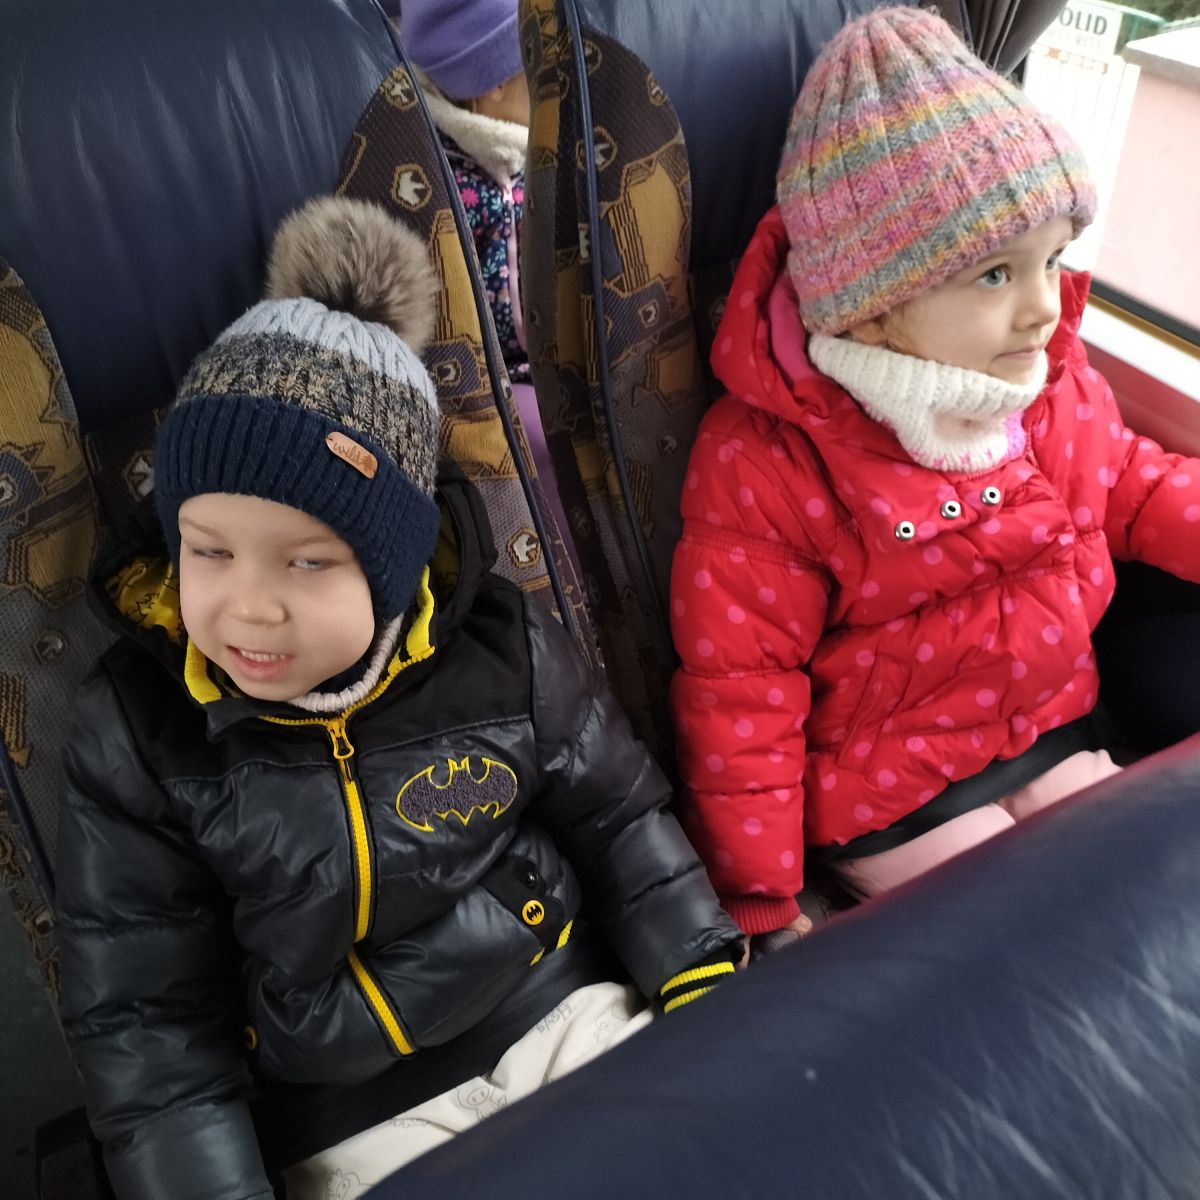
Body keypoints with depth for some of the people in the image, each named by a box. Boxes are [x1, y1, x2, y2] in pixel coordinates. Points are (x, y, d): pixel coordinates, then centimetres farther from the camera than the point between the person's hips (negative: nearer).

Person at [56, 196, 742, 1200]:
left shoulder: (506, 653, -12)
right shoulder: (133, 736, -12)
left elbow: (620, 822, 1)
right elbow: (145, 1020, -6)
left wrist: (712, 997, -3)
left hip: (566, 1022, 1)